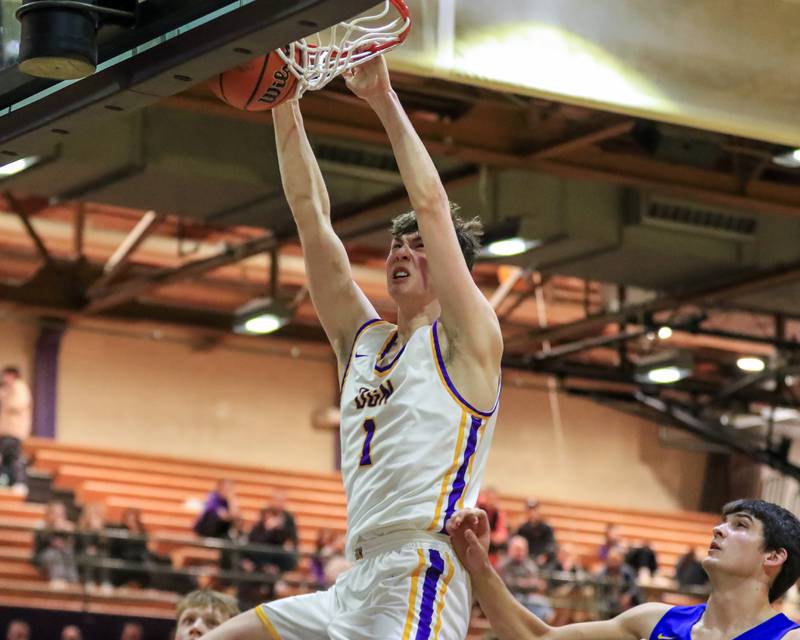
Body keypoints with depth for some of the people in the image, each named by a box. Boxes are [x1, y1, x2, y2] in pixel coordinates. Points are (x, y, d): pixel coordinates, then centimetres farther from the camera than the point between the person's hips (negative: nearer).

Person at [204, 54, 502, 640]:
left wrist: (385, 100, -3)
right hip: (356, 586, 8)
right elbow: (312, 216, 17)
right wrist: (285, 107, 12)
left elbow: (432, 205, -6)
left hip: (422, 582, -8)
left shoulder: (465, 340, 4)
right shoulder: (362, 340, 21)